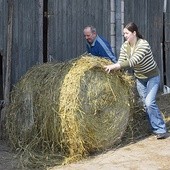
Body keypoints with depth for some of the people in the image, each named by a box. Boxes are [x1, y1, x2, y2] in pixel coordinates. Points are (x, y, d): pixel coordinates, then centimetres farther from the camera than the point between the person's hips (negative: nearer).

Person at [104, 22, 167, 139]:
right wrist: (114, 67, -31)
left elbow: (134, 61, -41)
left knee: (150, 102, -18)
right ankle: (156, 128, 24)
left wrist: (116, 65, -48)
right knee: (146, 104, 9)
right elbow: (121, 62, -12)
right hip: (139, 78, 7)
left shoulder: (143, 44, -29)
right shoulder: (125, 46, -8)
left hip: (152, 76, -6)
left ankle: (161, 130, -6)